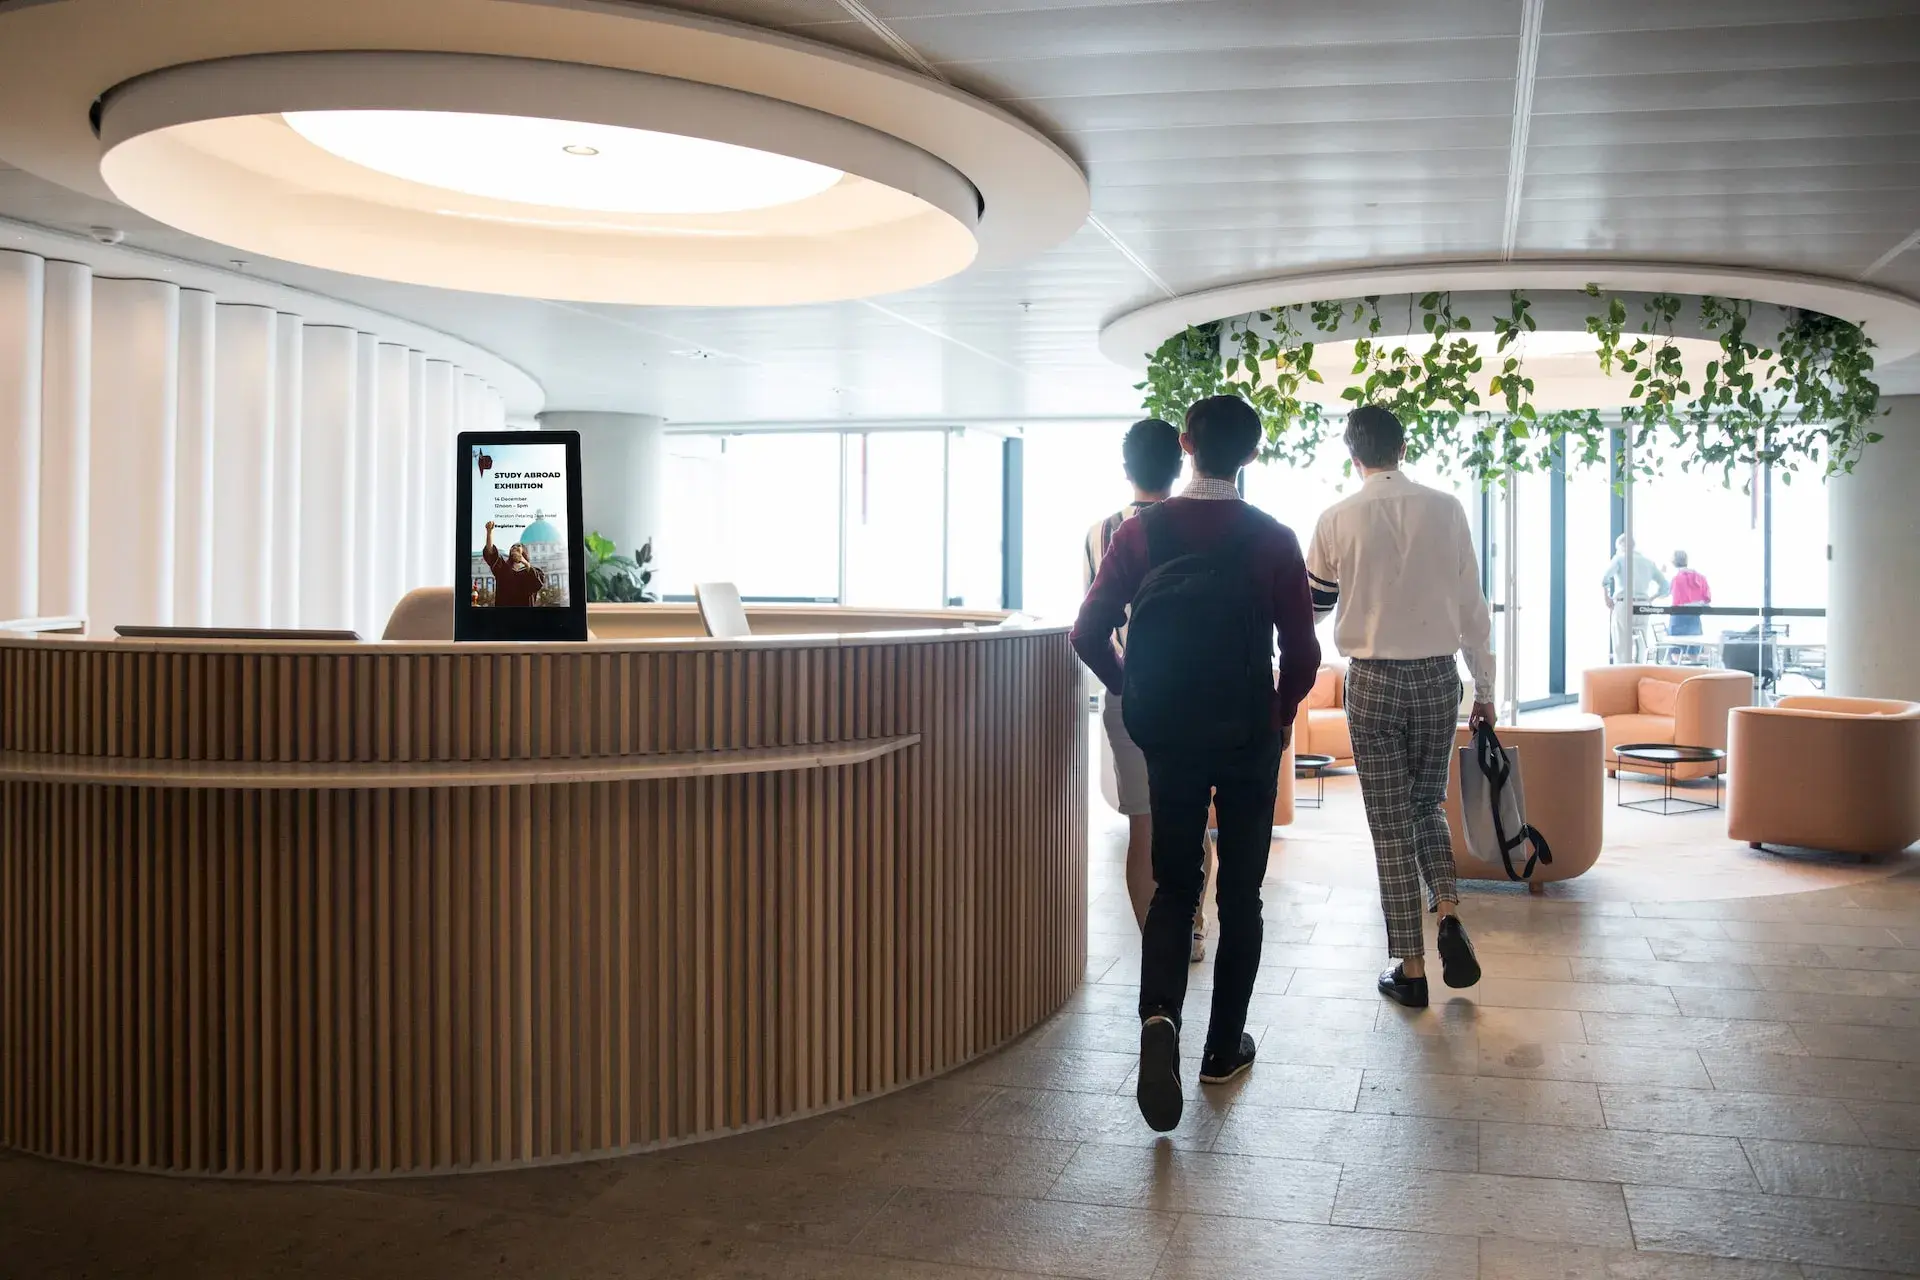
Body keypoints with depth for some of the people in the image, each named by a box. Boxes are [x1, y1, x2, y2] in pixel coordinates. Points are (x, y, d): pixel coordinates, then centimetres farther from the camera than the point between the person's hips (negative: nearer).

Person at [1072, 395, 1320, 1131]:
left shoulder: (1139, 533, -4)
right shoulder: (1273, 540, -8)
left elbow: (1089, 635, -5)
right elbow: (1302, 652, -6)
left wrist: (1129, 687, 14)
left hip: (1169, 736, 1)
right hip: (1249, 739, -1)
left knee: (1173, 885, 13)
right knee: (1239, 894, 12)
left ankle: (1159, 1015, -11)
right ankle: (1224, 1048, 20)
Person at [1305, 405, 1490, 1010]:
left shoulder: (1338, 519, -5)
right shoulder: (1446, 509, -2)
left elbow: (1314, 604, 6)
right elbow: (1473, 605, 0)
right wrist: (1484, 689, 8)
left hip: (1373, 678, -2)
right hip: (1438, 675, 2)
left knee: (1391, 824, 5)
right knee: (1428, 804, 21)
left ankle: (1410, 969, 9)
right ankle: (1449, 914, -3)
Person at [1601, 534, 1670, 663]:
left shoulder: (1619, 558, 3)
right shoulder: (1648, 562, 16)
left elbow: (1605, 578, -15)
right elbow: (1664, 586, 13)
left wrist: (1607, 598, -3)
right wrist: (1650, 599, 17)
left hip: (1624, 606, -4)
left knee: (1621, 650, -1)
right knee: (1641, 650, 9)